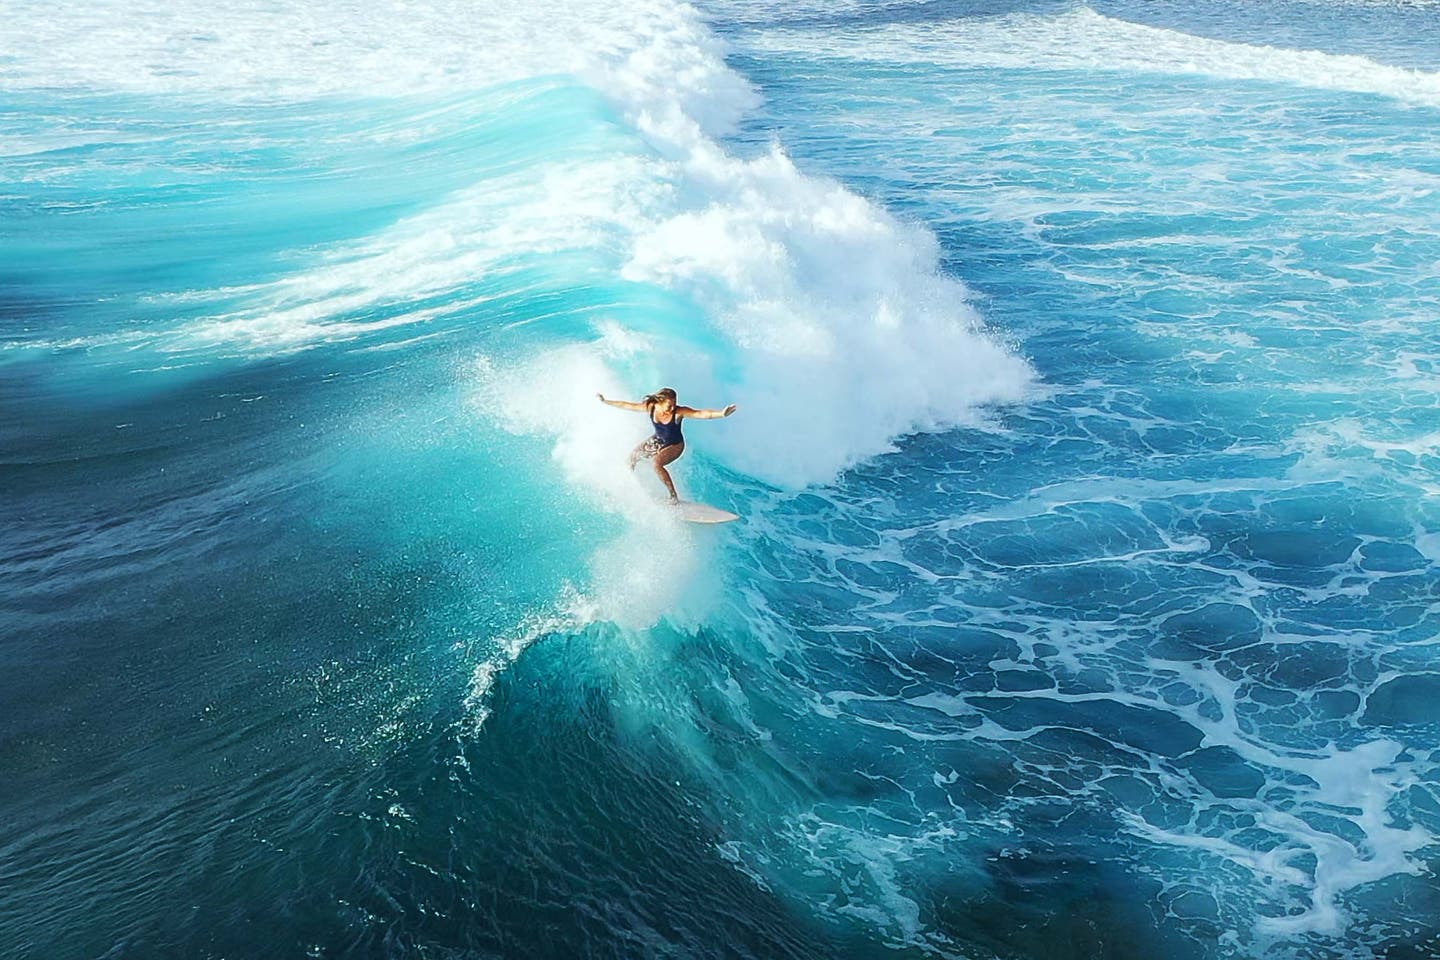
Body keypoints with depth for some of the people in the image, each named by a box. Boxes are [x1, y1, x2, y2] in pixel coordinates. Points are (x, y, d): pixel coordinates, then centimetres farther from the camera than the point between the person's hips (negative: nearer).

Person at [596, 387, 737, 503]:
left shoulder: (679, 412, -34)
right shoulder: (650, 407, -23)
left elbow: (701, 414, -44)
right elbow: (627, 405, -11)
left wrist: (721, 414, -59)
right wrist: (605, 402, -5)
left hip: (675, 445, -6)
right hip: (657, 440, 6)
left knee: (656, 463, -30)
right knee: (633, 456, 20)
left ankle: (674, 497, -18)